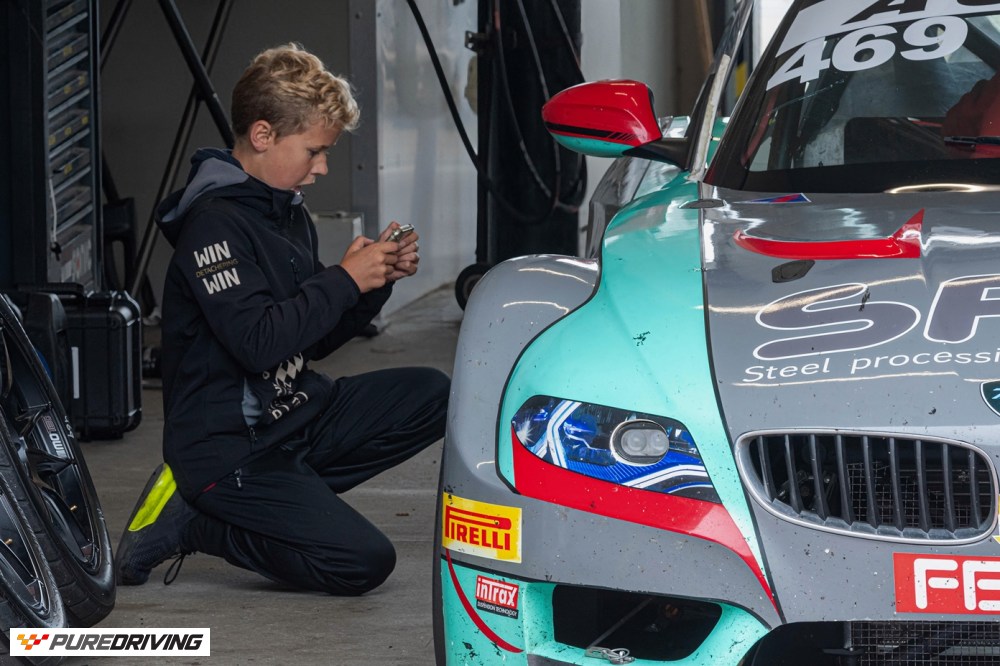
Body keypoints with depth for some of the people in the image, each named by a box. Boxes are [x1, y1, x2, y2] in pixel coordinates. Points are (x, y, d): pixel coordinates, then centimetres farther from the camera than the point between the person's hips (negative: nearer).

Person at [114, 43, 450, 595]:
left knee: (431, 396, 3)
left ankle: (292, 490, 1)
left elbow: (316, 338, 17)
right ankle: (187, 520, -3)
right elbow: (259, 341, -29)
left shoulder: (287, 213, 11)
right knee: (363, 562, -17)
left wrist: (376, 278, 2)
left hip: (292, 415, 9)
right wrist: (346, 280, -19)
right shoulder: (214, 223, -18)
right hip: (227, 447, -9)